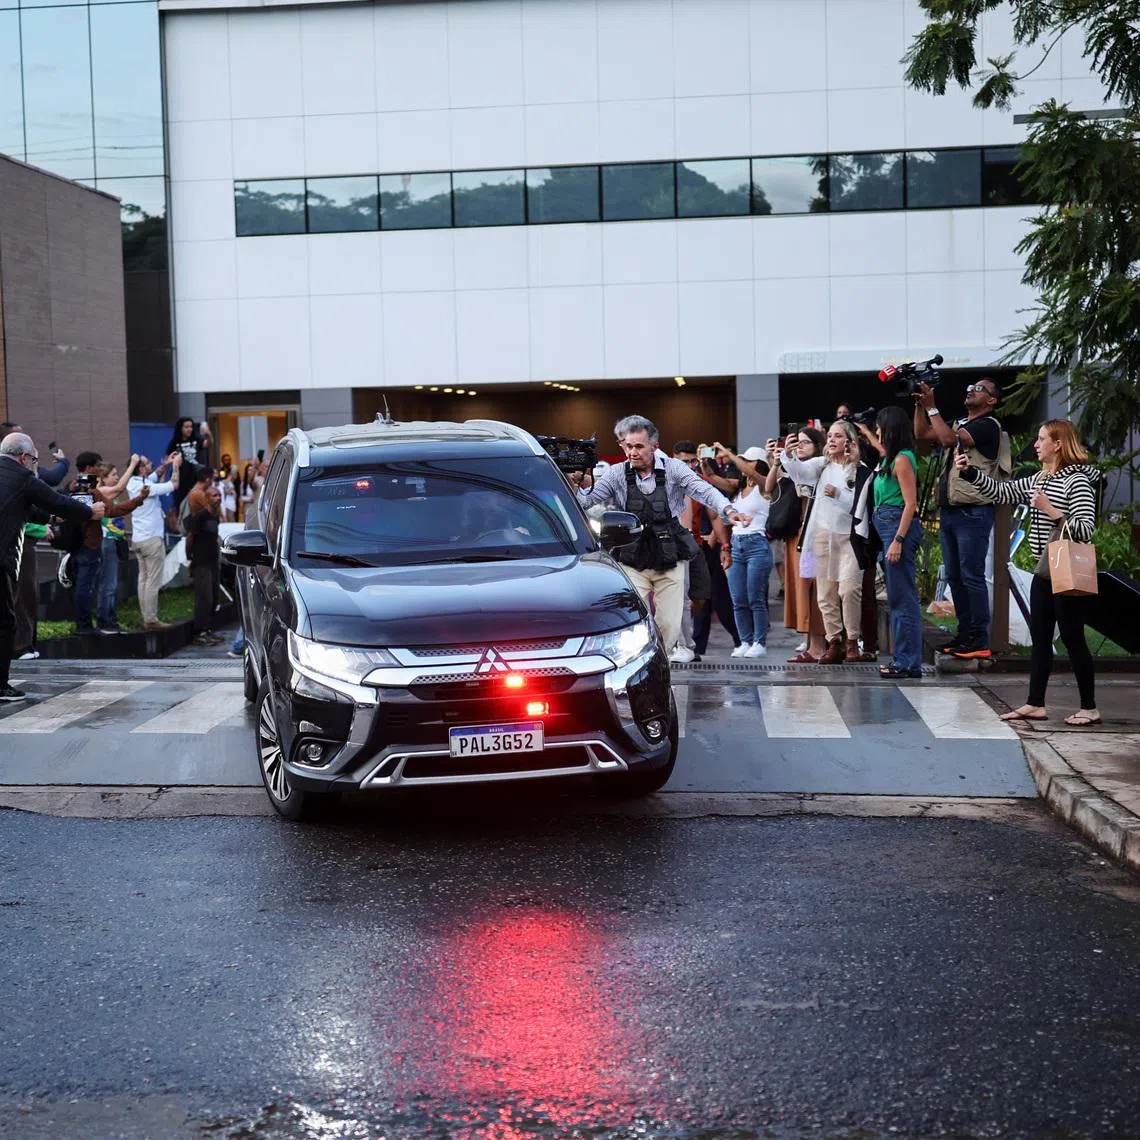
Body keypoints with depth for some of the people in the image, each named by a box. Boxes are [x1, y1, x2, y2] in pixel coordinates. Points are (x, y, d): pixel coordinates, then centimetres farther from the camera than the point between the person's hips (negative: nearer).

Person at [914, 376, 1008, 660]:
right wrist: (920, 404, 6)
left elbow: (949, 438, -19)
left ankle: (980, 641, -7)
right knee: (954, 577, 10)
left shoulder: (988, 425, -7)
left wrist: (931, 407, -14)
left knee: (972, 576, -9)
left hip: (973, 512, -9)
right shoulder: (959, 424, 20)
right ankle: (964, 633, 17)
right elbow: (921, 434, 18)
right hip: (949, 511, 9)